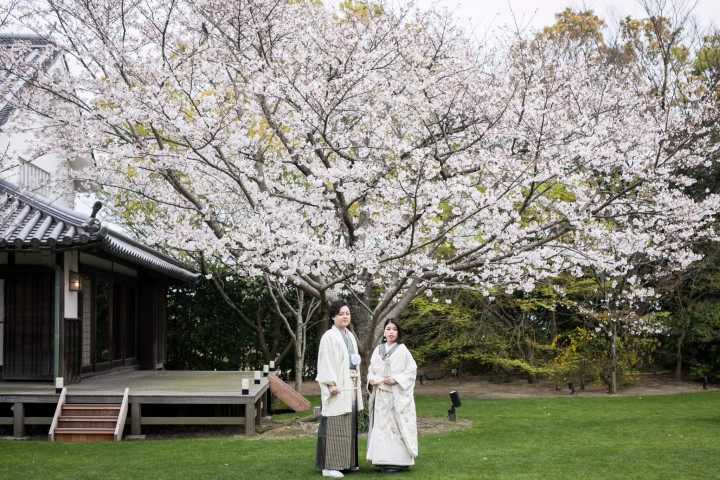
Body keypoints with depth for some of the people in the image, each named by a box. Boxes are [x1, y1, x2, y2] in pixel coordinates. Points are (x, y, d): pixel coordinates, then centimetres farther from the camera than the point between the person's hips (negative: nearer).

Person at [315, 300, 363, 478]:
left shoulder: (350, 336, 16)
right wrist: (331, 384, -23)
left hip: (351, 385, 8)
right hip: (337, 387, -8)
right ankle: (329, 466, -6)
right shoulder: (329, 336, -8)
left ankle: (347, 462, 21)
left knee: (349, 424, 12)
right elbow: (326, 362, -14)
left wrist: (357, 385, 15)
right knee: (334, 425, -8)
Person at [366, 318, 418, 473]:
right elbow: (371, 369, 17)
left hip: (397, 395, -5)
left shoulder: (402, 350, -3)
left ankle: (399, 461, -2)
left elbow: (412, 370, -5)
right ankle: (385, 460, 11)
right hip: (380, 395, 5)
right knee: (381, 425, 5)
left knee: (396, 425, -6)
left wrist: (396, 379, -15)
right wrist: (371, 379, -3)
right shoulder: (378, 350, 10)